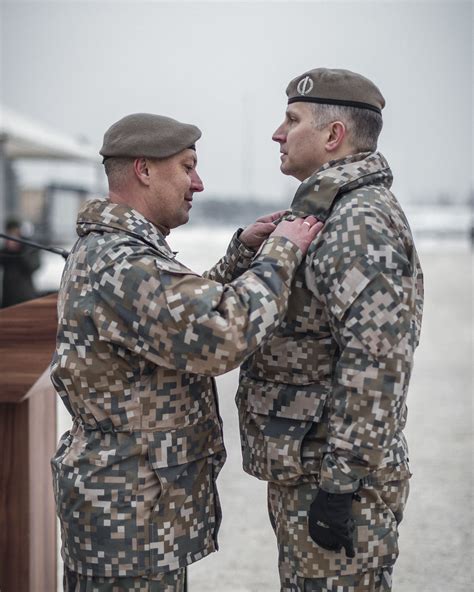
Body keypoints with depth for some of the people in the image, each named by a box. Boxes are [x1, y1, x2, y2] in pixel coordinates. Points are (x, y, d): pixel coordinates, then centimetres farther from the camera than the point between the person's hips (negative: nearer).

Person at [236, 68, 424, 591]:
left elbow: (376, 361, -26)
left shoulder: (361, 222, -19)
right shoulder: (324, 212, 15)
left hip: (338, 477, -10)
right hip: (303, 470, 10)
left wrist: (341, 486, -25)